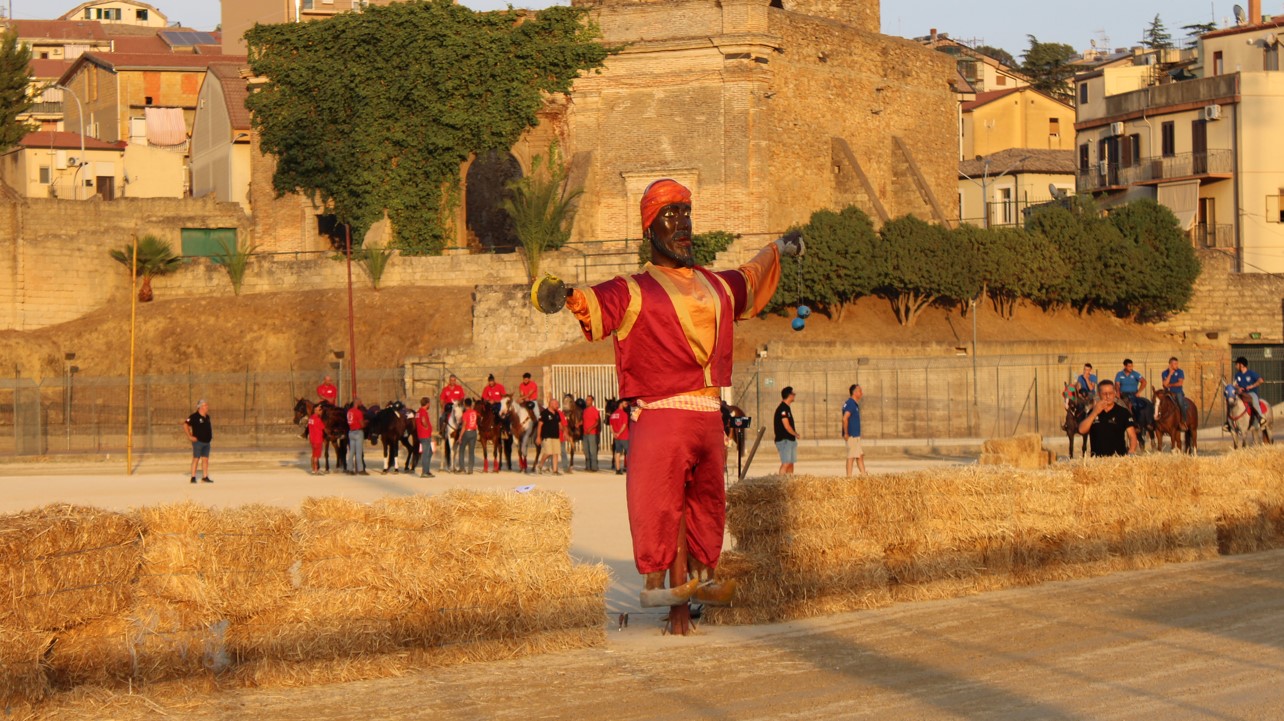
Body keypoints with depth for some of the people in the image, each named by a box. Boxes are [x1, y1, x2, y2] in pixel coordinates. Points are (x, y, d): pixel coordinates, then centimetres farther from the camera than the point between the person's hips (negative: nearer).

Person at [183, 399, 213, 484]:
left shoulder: (207, 417, 13)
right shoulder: (194, 417, -10)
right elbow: (185, 425, -14)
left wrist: (211, 436, 18)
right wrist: (190, 436, -16)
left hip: (207, 442, 7)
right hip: (198, 441, -7)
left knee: (205, 459, 6)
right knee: (196, 459, -5)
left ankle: (205, 477, 9)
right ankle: (193, 477, -2)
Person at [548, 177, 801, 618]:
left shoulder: (717, 286, 19)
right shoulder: (635, 291, -1)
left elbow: (748, 282, 41)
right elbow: (598, 304, -19)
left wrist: (777, 249, 56)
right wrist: (567, 296, -41)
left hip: (709, 417, 6)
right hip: (660, 414, -6)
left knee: (705, 500, 12)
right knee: (659, 502, -10)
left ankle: (701, 577, 24)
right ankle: (655, 582, -4)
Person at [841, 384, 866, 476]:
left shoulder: (855, 403, 14)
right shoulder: (850, 403, -17)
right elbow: (845, 418, -26)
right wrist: (846, 433, -23)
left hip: (856, 435, 10)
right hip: (851, 435, -10)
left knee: (860, 455, 13)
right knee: (851, 456, -7)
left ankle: (863, 475, 17)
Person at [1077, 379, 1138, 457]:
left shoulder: (1123, 412, 3)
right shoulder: (1092, 413, 11)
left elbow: (1132, 436, -2)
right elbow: (1082, 430, -2)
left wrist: (1130, 454, -19)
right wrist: (1094, 413, -11)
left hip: (1119, 458, -2)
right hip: (1097, 459, 2)